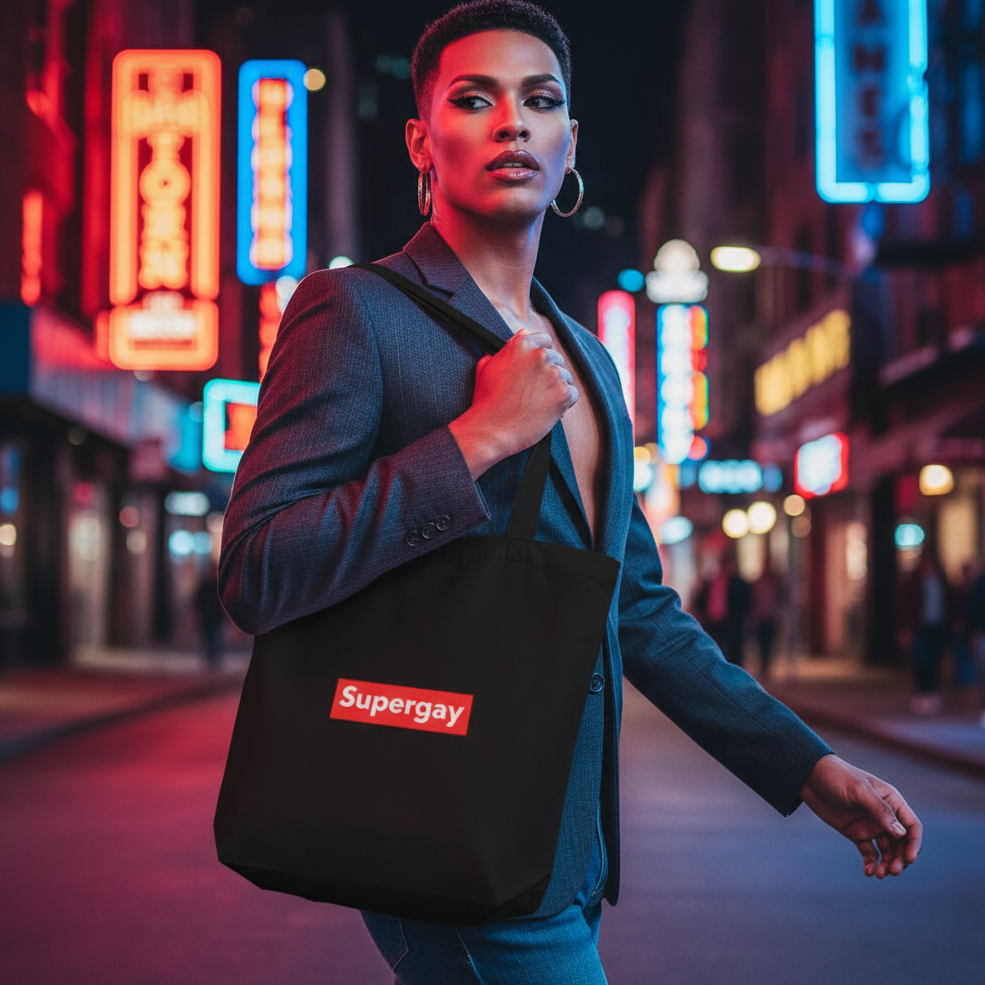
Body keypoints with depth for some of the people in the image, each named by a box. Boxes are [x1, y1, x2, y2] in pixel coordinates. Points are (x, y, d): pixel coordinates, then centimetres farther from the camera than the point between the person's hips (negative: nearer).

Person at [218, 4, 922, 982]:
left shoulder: (584, 359, 16)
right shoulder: (354, 312, -7)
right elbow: (255, 577, -18)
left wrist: (807, 765, 14)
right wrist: (479, 438, -19)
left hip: (565, 854, 8)